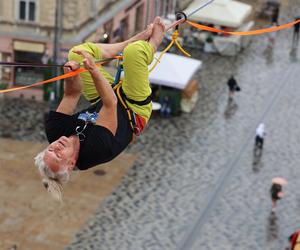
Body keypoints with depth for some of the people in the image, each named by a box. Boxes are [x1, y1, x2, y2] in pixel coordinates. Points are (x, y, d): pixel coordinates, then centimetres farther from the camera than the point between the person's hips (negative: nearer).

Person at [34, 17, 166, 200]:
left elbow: (72, 95, -21)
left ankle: (143, 36, 19)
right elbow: (111, 104, -45)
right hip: (134, 109, -6)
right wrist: (93, 70, -54)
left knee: (77, 52, 0)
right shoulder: (97, 150, -43)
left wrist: (72, 75, -42)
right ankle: (155, 40, 17)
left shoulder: (54, 132, -28)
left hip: (101, 102, 6)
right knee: (135, 50, -25)